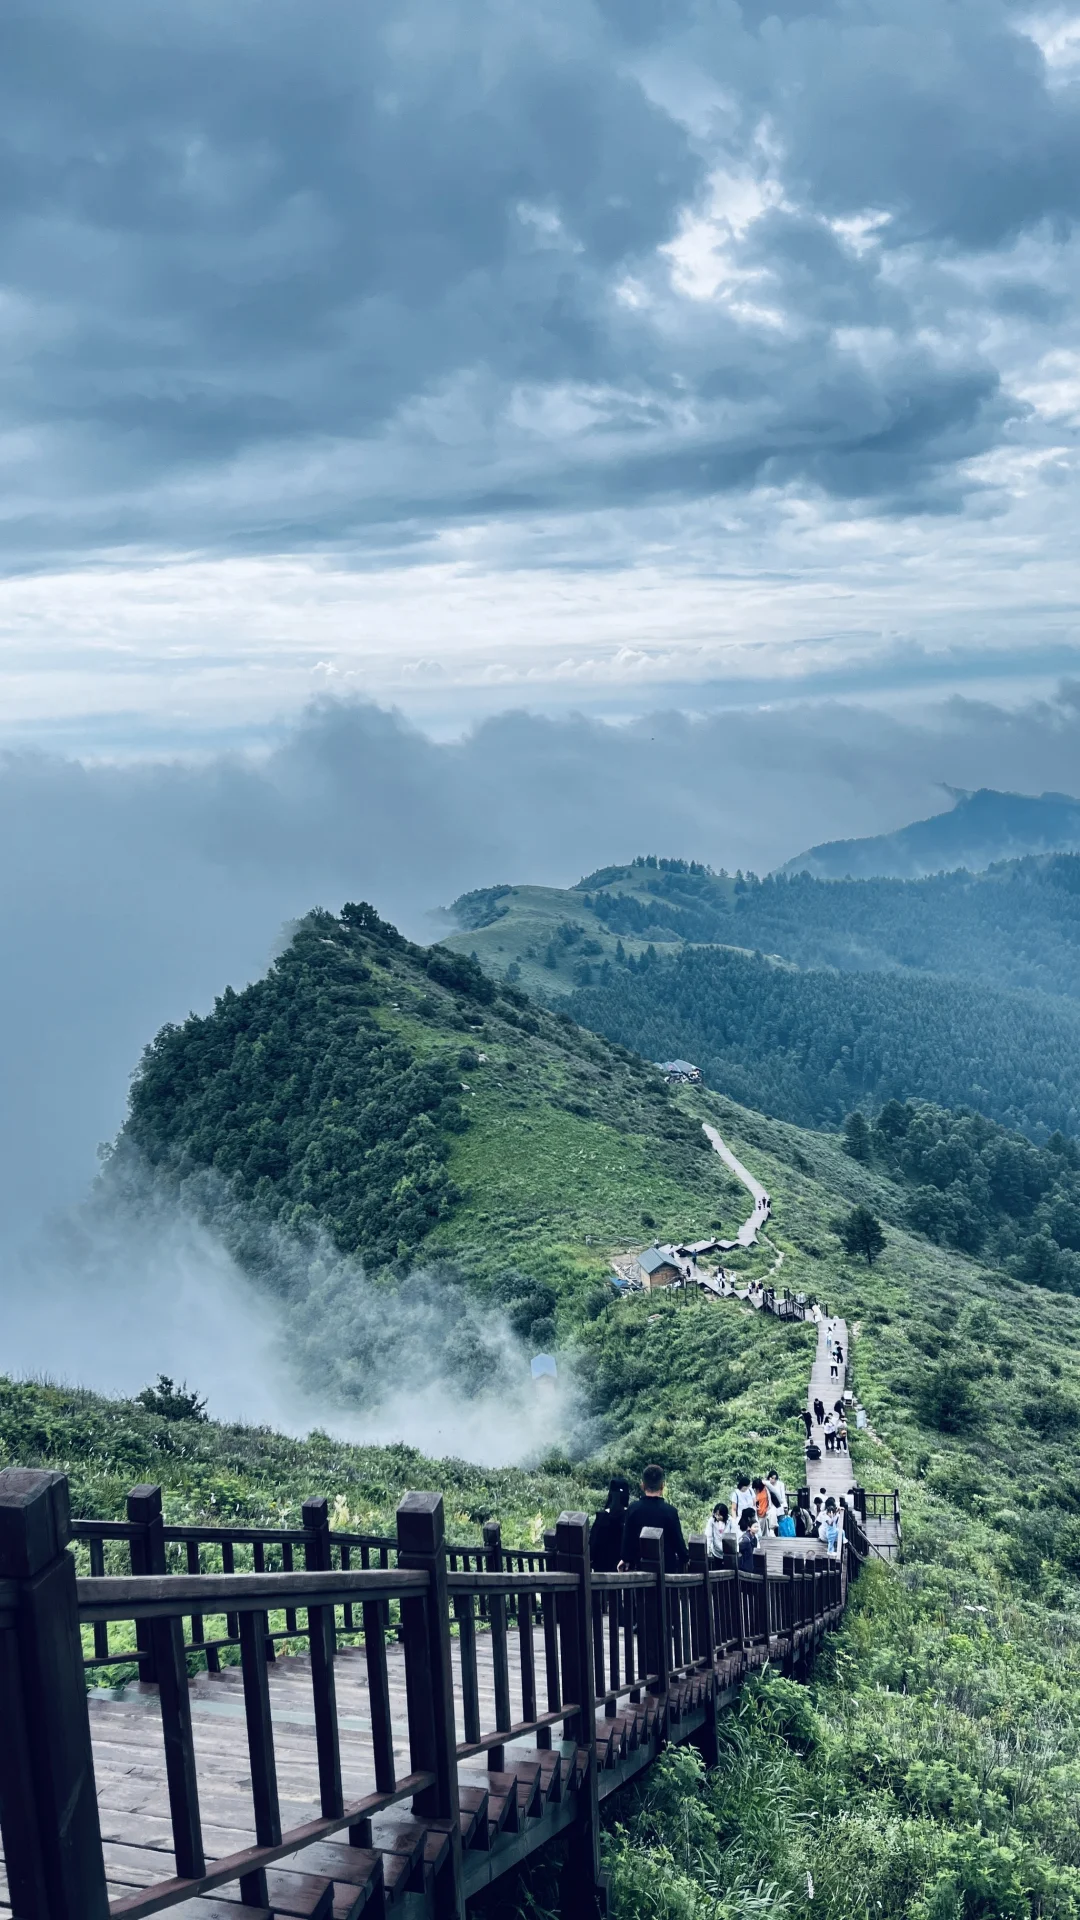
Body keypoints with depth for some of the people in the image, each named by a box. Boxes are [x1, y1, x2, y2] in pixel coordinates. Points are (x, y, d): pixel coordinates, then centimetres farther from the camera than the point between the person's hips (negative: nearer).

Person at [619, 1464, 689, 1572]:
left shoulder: (632, 1509, -4)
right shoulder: (670, 1511, -10)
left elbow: (627, 1538, 2)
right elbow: (678, 1540, -4)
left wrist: (626, 1559, 16)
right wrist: (685, 1558, 14)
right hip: (667, 1566, -2)